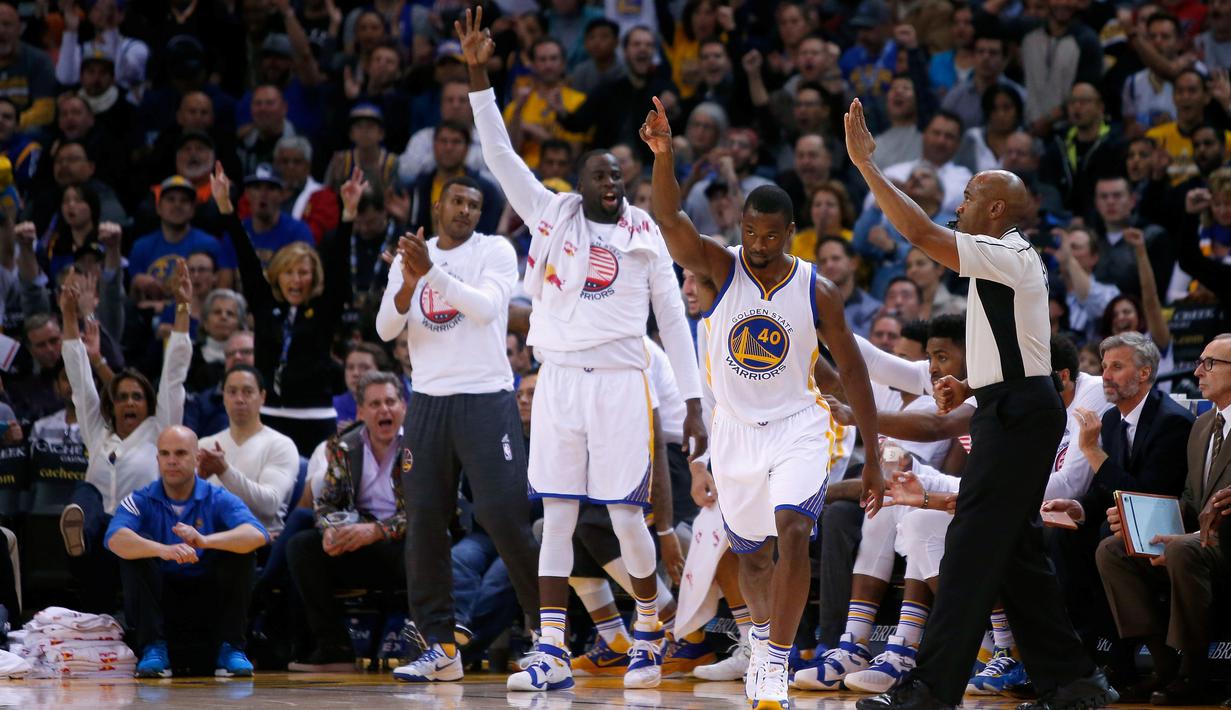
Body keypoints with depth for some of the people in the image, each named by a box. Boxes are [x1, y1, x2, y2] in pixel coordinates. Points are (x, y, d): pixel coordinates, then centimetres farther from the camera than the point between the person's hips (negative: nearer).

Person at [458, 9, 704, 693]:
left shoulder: (645, 234, 7)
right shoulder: (553, 215, 8)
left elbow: (673, 318, 8)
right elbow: (500, 155, 0)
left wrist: (694, 401, 2)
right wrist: (479, 75, -10)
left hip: (621, 381, -1)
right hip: (559, 377, 1)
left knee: (628, 514, -1)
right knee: (557, 516, -2)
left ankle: (651, 632, 22)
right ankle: (553, 655, -5)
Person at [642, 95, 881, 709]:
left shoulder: (817, 291, -9)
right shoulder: (718, 269, -10)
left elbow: (851, 368, -2)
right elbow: (670, 220, -28)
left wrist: (874, 456, -3)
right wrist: (663, 157, -48)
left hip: (798, 427, -2)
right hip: (735, 428, 2)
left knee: (793, 530, -25)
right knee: (751, 553, 15)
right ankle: (763, 635, 44)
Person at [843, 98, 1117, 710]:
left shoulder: (1007, 256, -12)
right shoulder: (1009, 261, 20)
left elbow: (920, 231, -22)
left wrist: (864, 164, -18)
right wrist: (970, 385, 15)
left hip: (1018, 413, -11)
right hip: (1017, 411, 11)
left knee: (971, 546, -12)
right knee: (1014, 548, 12)